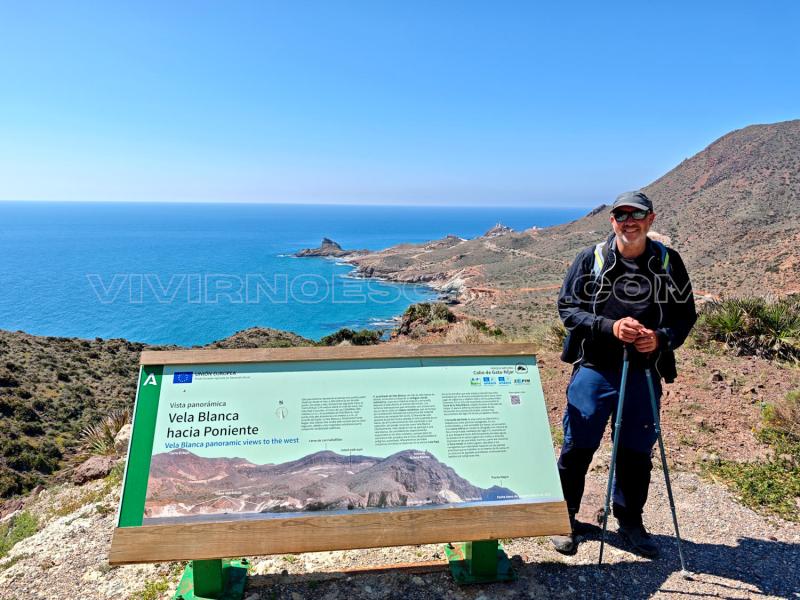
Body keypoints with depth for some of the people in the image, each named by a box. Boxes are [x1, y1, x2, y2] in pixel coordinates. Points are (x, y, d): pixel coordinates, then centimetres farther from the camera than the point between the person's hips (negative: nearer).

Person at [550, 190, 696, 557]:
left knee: (637, 451, 13)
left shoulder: (668, 262, 4)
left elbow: (685, 315, 7)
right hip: (595, 367, -2)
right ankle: (564, 520, 20)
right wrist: (610, 326, -19)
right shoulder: (591, 259, -2)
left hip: (645, 372, 2)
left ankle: (630, 521, 33)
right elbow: (567, 308, -4)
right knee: (577, 448, 2)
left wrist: (661, 337, -14)